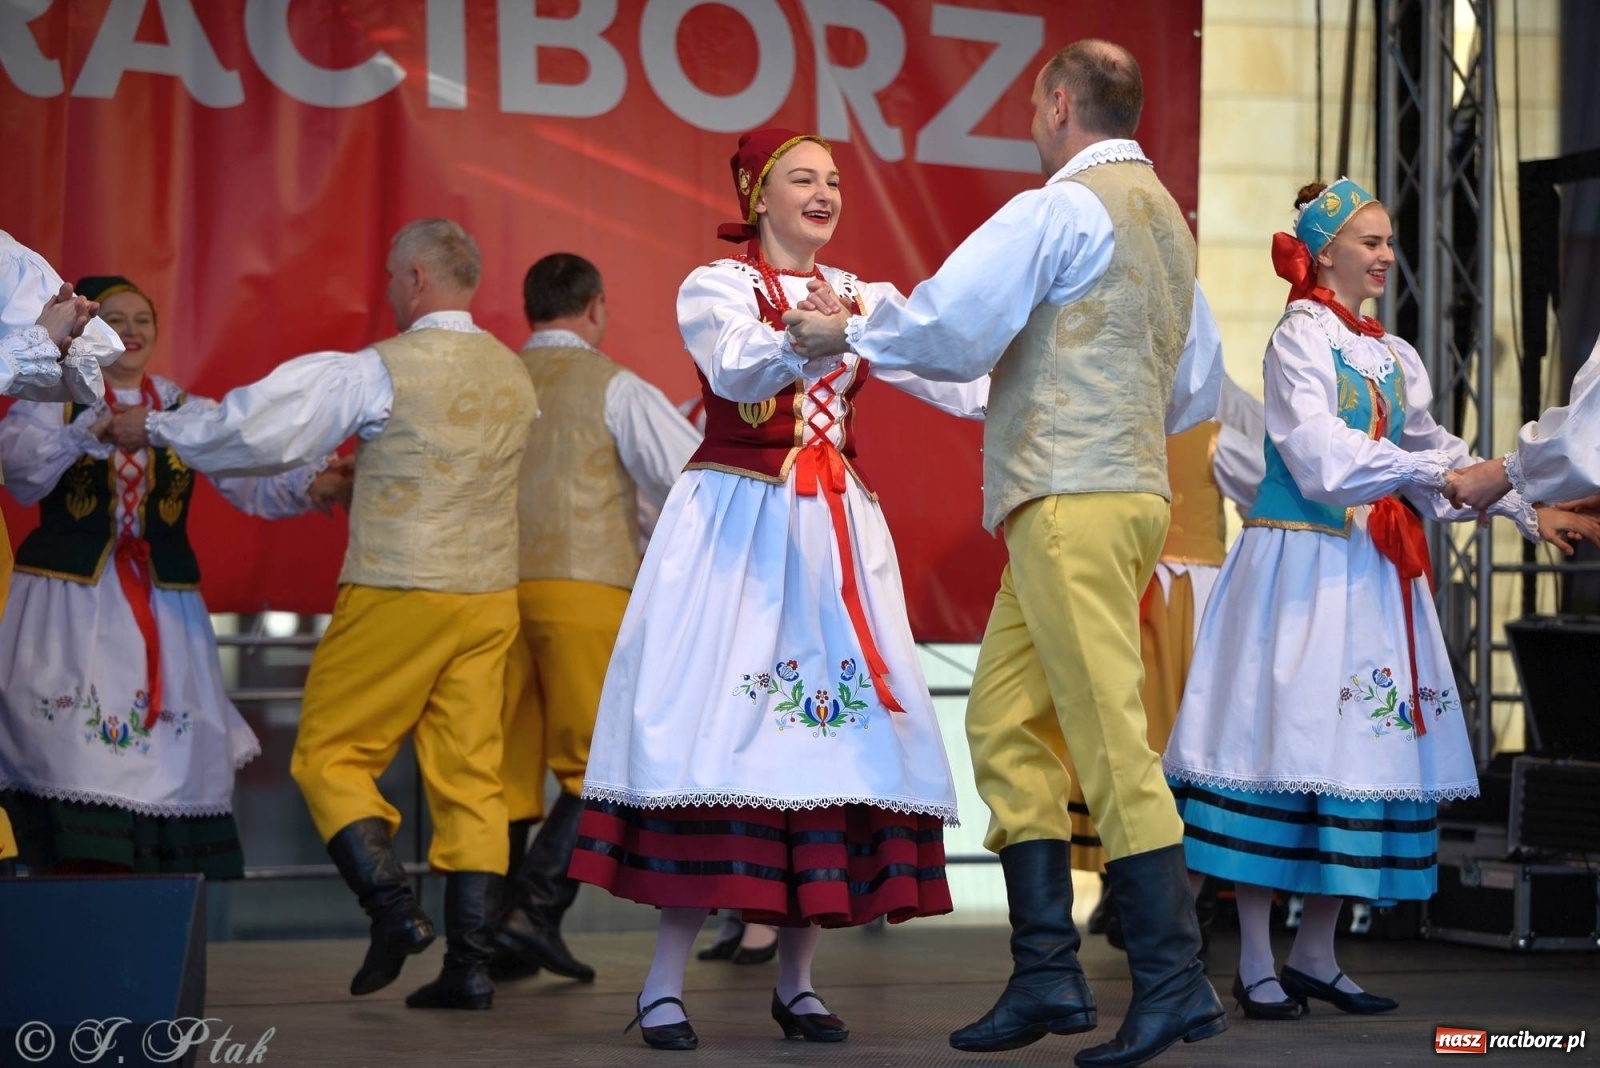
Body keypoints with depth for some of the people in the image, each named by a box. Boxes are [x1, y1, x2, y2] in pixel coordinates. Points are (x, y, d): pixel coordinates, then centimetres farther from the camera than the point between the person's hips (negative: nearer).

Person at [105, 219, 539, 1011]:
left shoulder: (380, 370, -9)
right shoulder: (512, 375, 10)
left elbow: (262, 428, -8)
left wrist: (156, 427, 5)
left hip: (397, 594, -6)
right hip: (489, 596, 6)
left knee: (330, 757, 5)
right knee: (469, 775, 5)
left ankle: (393, 908, -12)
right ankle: (471, 961, 0)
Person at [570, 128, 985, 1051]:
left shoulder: (861, 295, 14)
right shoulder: (716, 287, 1)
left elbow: (956, 378, 4)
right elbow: (737, 368, -20)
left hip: (836, 533, 5)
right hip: (737, 527, -4)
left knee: (833, 732, -1)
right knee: (716, 730, -10)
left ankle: (798, 982, 7)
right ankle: (667, 983, -6)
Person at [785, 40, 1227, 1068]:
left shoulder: (1060, 208, -8)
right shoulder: (1166, 216, 21)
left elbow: (947, 323, -12)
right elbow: (1198, 386, 26)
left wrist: (849, 334, 3)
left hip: (1071, 499, -9)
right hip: (1128, 479, 9)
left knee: (1109, 734, -10)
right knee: (1006, 721, 8)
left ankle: (1173, 977, -11)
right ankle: (1047, 973, 6)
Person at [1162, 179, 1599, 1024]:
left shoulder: (1393, 357, 16)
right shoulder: (1300, 339, -6)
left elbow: (1436, 447, 18)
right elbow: (1322, 454, -18)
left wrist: (1529, 511, 12)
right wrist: (1436, 473, -19)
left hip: (1372, 574, 7)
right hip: (1301, 566, -7)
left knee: (1364, 753, 4)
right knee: (1287, 744, -7)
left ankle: (1315, 955, 12)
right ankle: (1255, 963, -2)